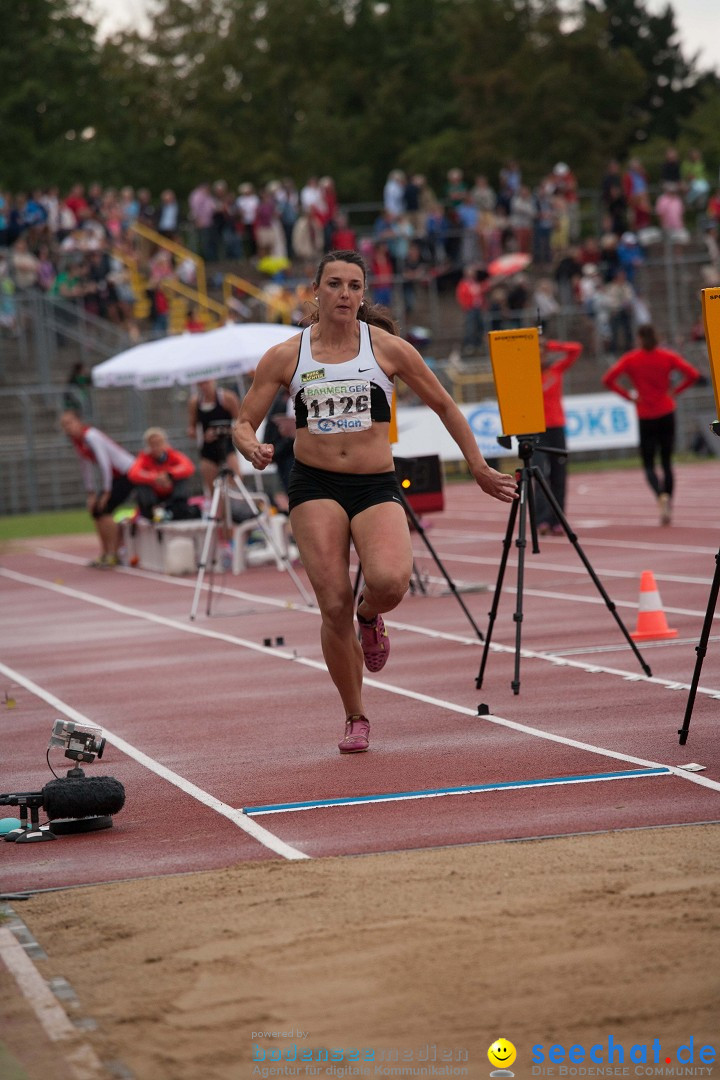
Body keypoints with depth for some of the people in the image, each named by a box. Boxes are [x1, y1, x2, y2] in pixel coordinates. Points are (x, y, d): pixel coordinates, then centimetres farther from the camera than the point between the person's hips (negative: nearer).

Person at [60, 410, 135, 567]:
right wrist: (91, 494, 8)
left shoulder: (90, 436, -22)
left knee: (104, 510, -17)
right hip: (115, 476, 9)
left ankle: (113, 554, -11)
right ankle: (105, 554, 11)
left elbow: (104, 464, -24)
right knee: (95, 511, 5)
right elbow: (87, 467, 12)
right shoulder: (76, 441, 5)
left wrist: (106, 492, -21)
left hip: (127, 473, -9)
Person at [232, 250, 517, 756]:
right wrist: (252, 448, -16)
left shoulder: (387, 348, 2)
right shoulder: (286, 357, 3)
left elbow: (444, 406, 12)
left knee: (390, 581, -29)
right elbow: (244, 422, 8)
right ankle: (356, 719, 10)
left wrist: (479, 467, 13)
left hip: (377, 485, 0)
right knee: (334, 605, -10)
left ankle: (370, 617, 10)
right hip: (315, 486, 1)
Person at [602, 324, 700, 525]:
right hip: (667, 414, 1)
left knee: (649, 465, 4)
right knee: (667, 463, 10)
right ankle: (668, 508, 3)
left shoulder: (630, 359, -3)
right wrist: (675, 390, 2)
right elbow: (693, 374, -9)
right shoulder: (668, 356, -1)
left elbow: (608, 379, -12)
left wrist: (628, 395, -3)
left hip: (646, 418, -1)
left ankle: (661, 495, -25)